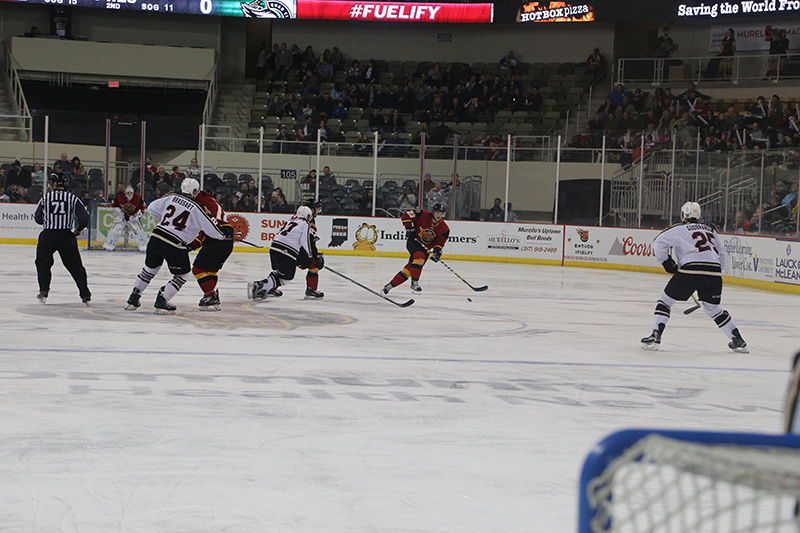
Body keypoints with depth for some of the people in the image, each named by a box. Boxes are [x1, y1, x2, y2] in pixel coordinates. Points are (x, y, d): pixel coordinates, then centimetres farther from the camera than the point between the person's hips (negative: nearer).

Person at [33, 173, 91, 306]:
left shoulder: (45, 198, 3)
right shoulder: (73, 198, 3)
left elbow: (38, 219, 10)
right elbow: (84, 218, -2)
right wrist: (79, 229, 17)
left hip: (48, 235, 0)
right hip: (66, 236, 0)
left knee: (43, 263, 20)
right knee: (75, 266, 7)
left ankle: (43, 291, 10)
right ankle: (85, 295, 3)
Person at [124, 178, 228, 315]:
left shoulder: (171, 197, 8)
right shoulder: (197, 208, -5)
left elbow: (151, 208, 15)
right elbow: (210, 229, -4)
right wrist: (224, 235, 14)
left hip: (156, 237, 6)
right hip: (175, 245, -6)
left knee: (150, 269, 24)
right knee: (182, 276, 12)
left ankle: (133, 298, 26)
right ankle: (161, 302, 3)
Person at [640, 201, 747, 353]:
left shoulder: (679, 230, 10)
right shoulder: (711, 230, 26)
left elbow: (659, 243, 0)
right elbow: (721, 254, 29)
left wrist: (667, 262, 10)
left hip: (691, 269, -5)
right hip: (714, 272, 5)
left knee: (666, 299, 10)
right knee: (713, 308, 22)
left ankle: (656, 336, -1)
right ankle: (738, 341, 20)